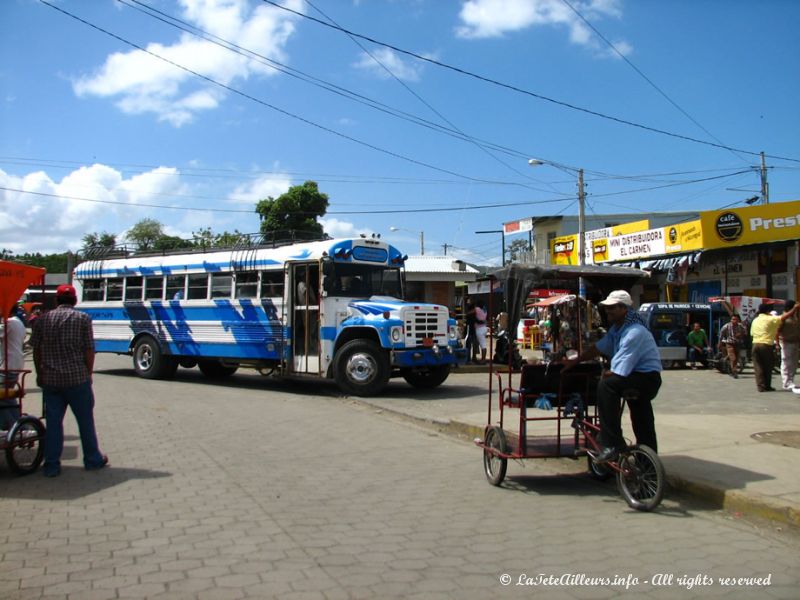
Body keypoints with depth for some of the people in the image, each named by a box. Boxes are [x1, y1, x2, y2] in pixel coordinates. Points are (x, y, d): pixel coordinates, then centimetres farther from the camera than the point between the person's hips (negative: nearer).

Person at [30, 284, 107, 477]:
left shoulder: (43, 319, 4)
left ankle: (51, 465, 10)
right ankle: (92, 459, 20)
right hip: (77, 378, -2)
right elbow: (89, 350, -6)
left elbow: (36, 350, 7)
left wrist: (40, 374, 18)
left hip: (50, 380, 2)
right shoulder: (83, 319, -4)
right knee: (85, 420, 10)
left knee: (53, 421, 8)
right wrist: (88, 373, 5)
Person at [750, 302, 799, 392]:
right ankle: (767, 386, 13)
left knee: (758, 367, 5)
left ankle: (761, 386, 2)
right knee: (768, 367, 8)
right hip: (766, 345, -4)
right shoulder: (771, 319, -4)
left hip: (755, 344, 4)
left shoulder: (755, 320, 12)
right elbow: (785, 316, -6)